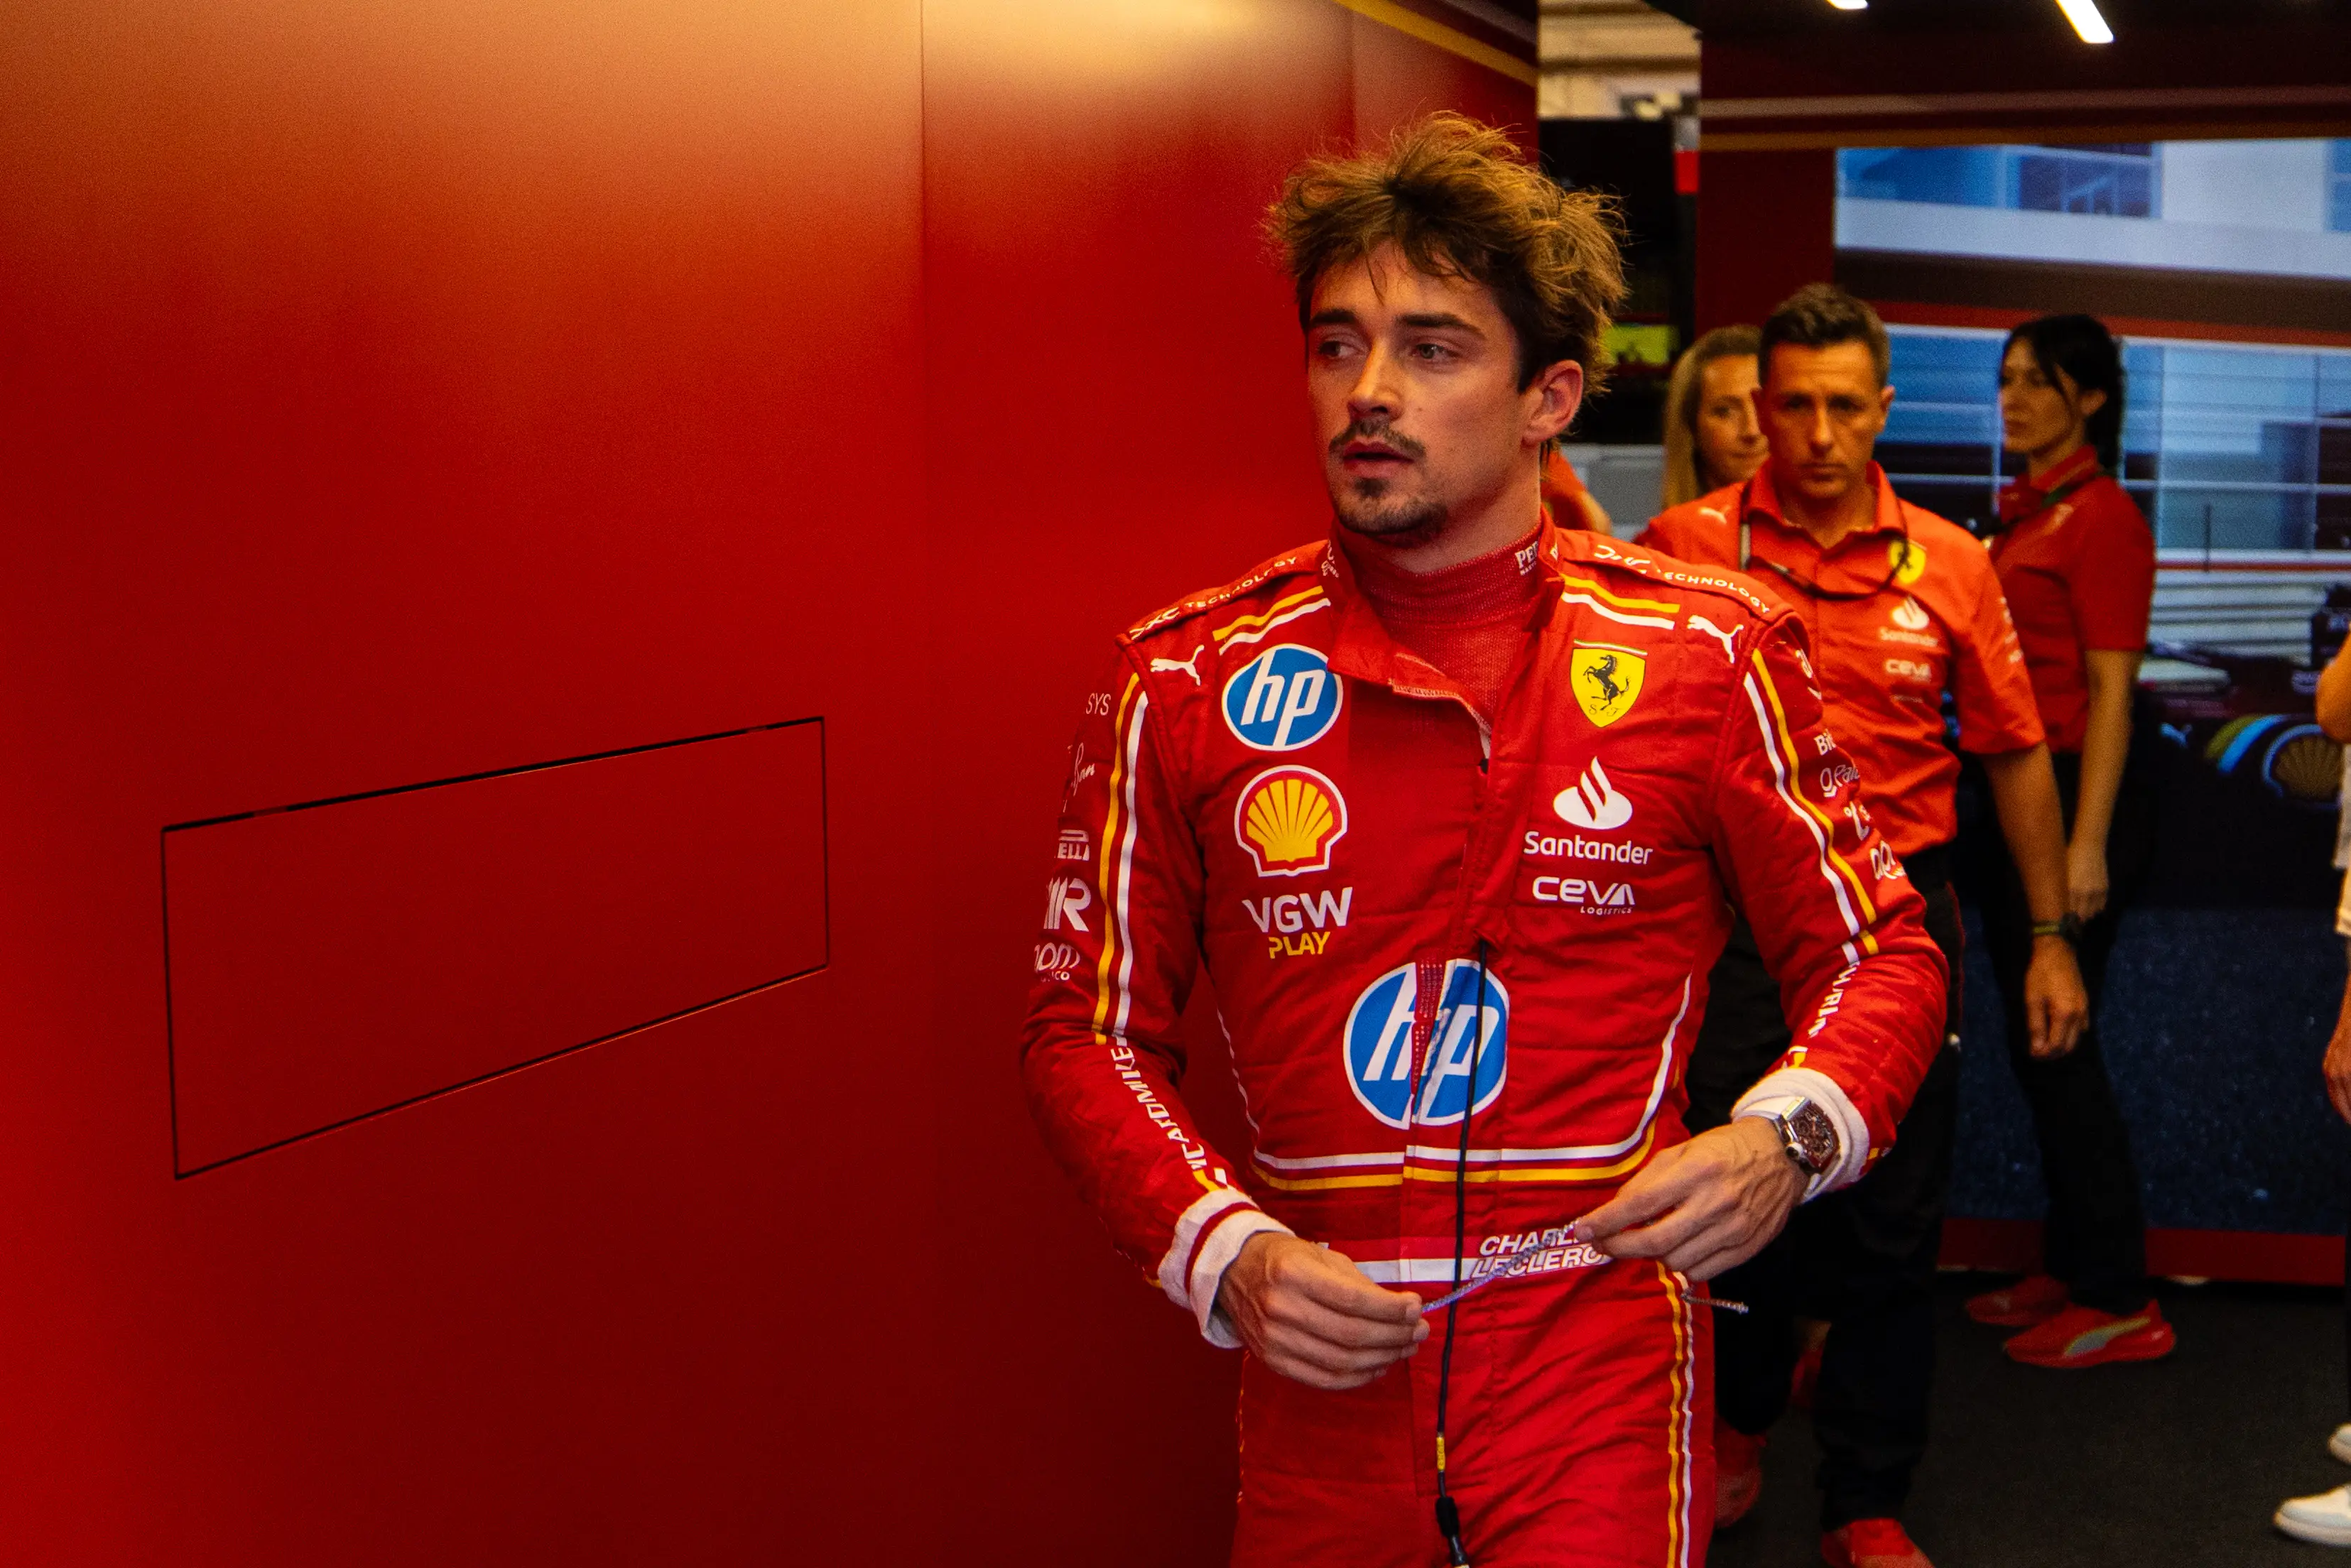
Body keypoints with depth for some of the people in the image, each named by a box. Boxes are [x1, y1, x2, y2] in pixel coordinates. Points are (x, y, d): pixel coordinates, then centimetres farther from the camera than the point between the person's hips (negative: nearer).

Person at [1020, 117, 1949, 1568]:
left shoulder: (1704, 654, -2)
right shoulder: (1185, 681, -1)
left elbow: (1881, 954, 6)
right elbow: (1092, 1030, 5)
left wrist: (1789, 1138, -14)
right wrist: (1224, 1255, -10)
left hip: (1600, 1353, -1)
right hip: (1317, 1355, 2)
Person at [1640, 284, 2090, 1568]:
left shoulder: (1947, 565, 2)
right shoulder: (1686, 547, -4)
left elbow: (2017, 754, 9)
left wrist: (2051, 940, 9)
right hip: (1737, 918, -1)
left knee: (1890, 1229, 6)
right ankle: (1737, 1427, 39)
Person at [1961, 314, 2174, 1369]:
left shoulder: (2101, 516, -12)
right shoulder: (2023, 511, 15)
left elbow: (2112, 689, -17)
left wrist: (2086, 843, -20)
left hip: (2078, 788, -9)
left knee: (2054, 1037, -5)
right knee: (2034, 1036, 13)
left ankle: (2118, 1301, 4)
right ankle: (2072, 1270, 24)